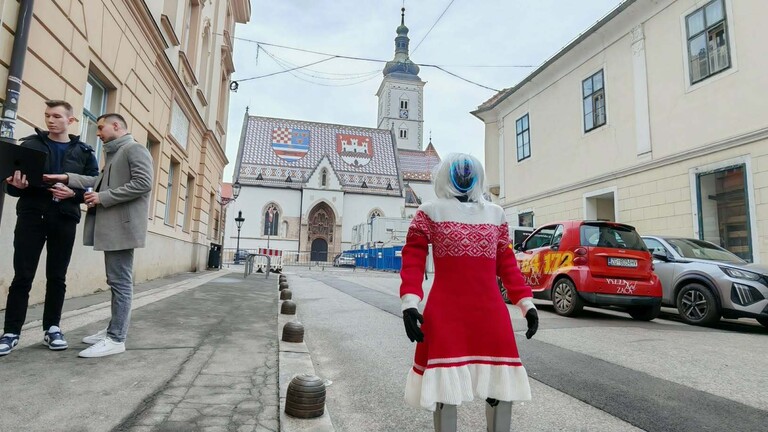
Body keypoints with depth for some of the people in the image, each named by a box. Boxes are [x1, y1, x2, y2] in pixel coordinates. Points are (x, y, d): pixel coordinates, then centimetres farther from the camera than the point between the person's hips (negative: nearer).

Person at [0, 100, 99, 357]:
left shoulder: (84, 152, 8)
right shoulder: (30, 144, 9)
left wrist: (74, 193, -15)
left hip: (64, 219, 0)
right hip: (31, 215, 0)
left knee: (57, 277, 6)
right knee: (22, 276, -1)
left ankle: (52, 328, 16)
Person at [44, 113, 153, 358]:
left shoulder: (135, 149, -7)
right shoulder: (115, 154, 25)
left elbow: (143, 183, -20)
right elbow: (102, 181, 19)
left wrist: (103, 198, -17)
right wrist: (67, 178, 7)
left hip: (123, 226, -10)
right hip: (111, 226, 10)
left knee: (120, 282, -8)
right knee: (116, 281, 14)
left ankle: (116, 339, -4)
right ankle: (113, 330, 23)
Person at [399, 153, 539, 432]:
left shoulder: (495, 214, 15)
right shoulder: (430, 212, 4)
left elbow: (507, 263, 15)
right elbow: (413, 259, -3)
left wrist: (526, 304, 9)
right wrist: (409, 303, -15)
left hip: (490, 312, 4)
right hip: (444, 313, -3)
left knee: (500, 385, 9)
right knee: (444, 385, 5)